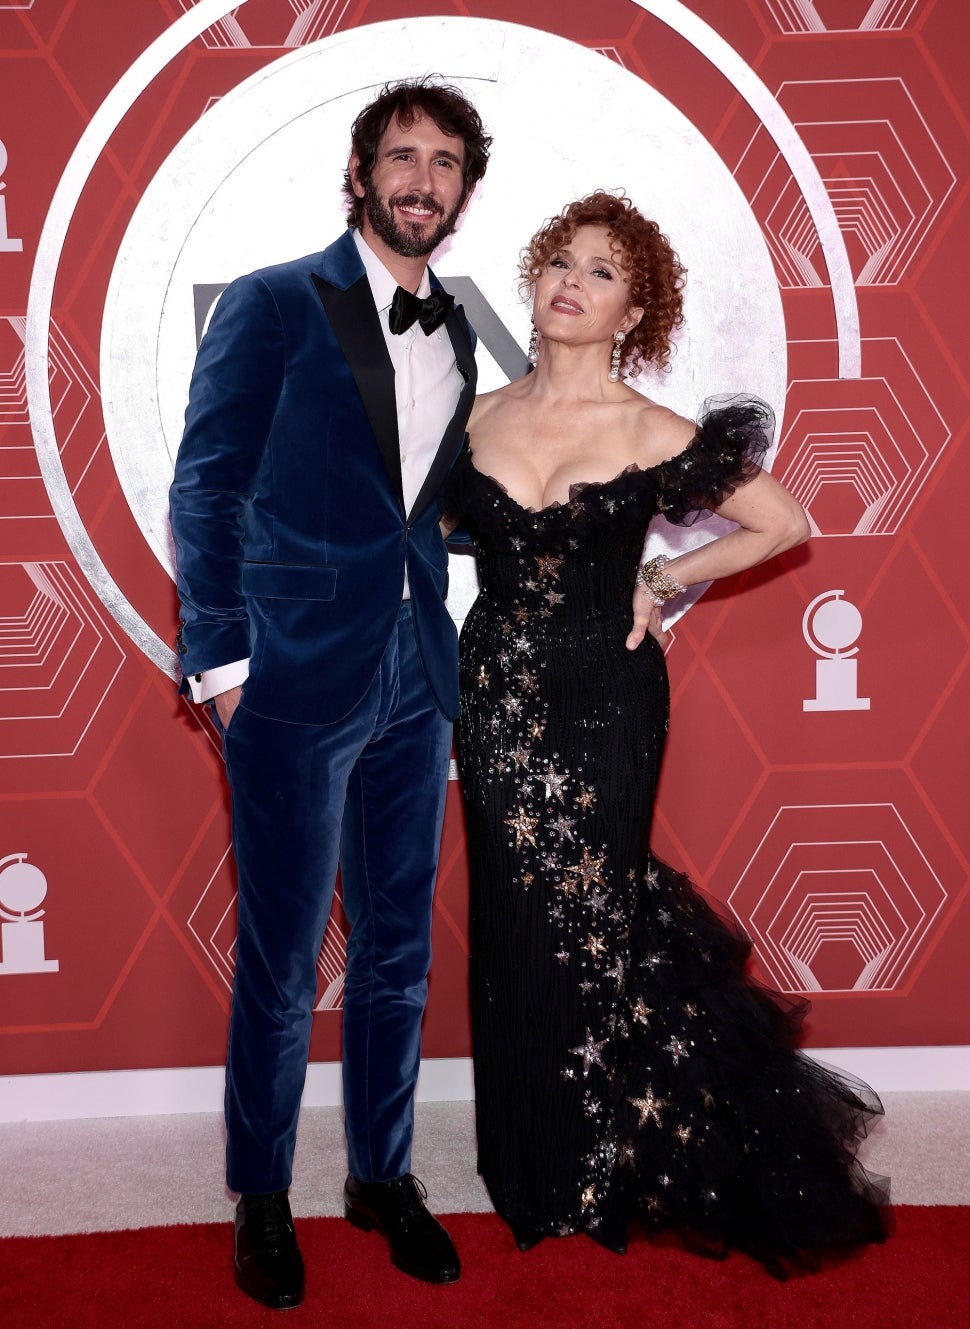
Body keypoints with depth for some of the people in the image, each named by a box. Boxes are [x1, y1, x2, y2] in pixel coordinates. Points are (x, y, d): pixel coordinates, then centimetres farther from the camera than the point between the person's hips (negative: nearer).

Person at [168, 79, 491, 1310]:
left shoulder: (453, 334, 12)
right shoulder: (272, 306, -4)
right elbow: (206, 490, -6)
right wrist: (220, 659, -11)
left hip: (415, 677, 5)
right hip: (297, 676, -5)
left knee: (398, 950, 14)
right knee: (279, 963, 5)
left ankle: (381, 1174, 31)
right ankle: (262, 1199, 23)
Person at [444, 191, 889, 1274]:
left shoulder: (652, 434, -8)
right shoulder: (480, 418, 1)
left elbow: (785, 523, 1)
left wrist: (666, 582, -1)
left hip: (601, 704, -3)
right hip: (498, 696, 3)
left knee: (583, 921, 2)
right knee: (516, 922, 9)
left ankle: (598, 1171, 25)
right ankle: (535, 1164, 27)